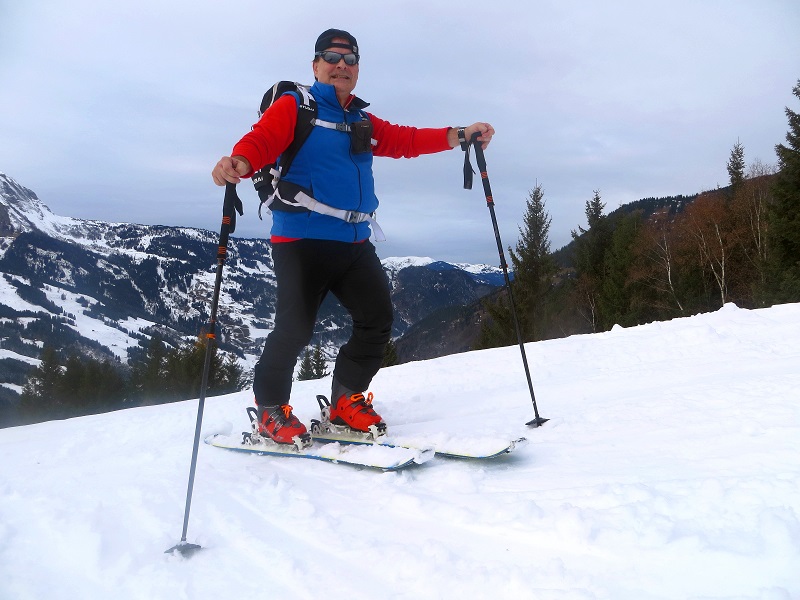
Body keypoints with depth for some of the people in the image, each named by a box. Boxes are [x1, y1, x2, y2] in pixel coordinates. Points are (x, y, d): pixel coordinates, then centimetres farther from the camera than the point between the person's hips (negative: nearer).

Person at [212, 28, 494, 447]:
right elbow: (261, 140, -12)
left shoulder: (364, 123, 25)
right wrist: (239, 163, -35)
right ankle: (271, 410, 13)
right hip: (301, 238, -7)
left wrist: (460, 135, 11)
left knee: (377, 319, 4)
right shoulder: (293, 107, 4)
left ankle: (346, 400, 21)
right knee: (295, 328, -10)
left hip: (354, 243, 7)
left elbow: (406, 140, 21)